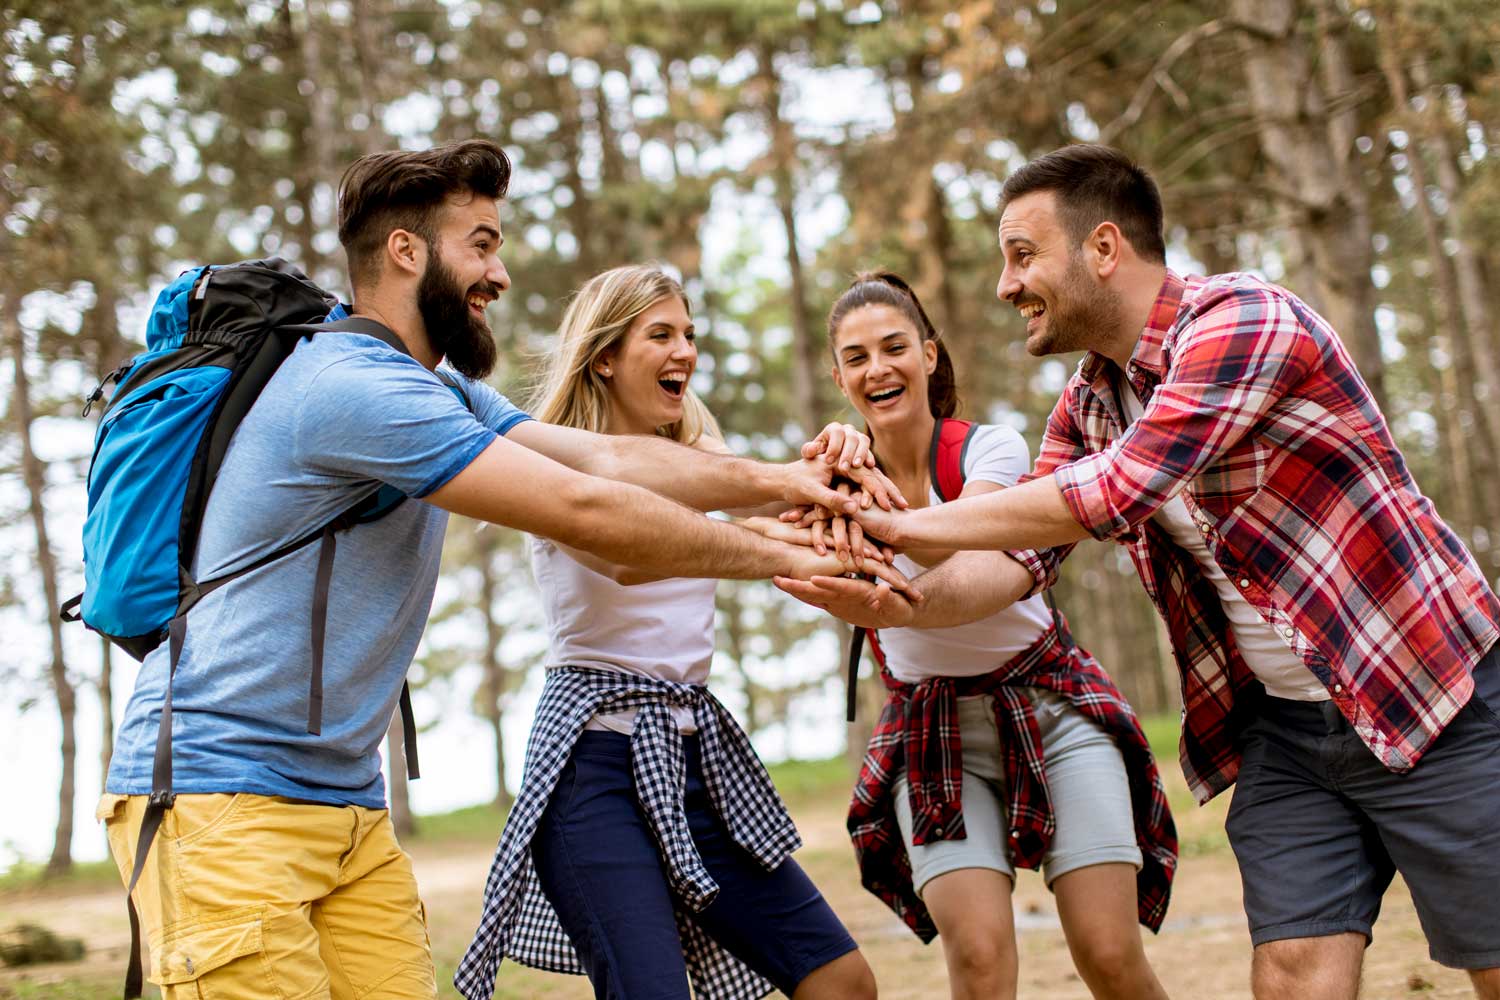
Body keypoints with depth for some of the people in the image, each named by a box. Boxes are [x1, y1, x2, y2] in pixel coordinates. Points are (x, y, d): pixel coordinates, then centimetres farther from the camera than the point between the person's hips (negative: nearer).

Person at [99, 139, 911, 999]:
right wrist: (783, 559, -12)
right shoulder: (357, 387, -19)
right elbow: (586, 512, -20)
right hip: (217, 798, -9)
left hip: (348, 805, 9)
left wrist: (778, 480, -10)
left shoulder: (447, 400, 15)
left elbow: (610, 456, 4)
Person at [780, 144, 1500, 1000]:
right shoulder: (1089, 403, 6)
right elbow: (1022, 559, -1)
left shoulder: (1243, 319, -19)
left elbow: (1120, 489, -27)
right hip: (1278, 728, 7)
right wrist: (897, 604, -21)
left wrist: (905, 526, -22)